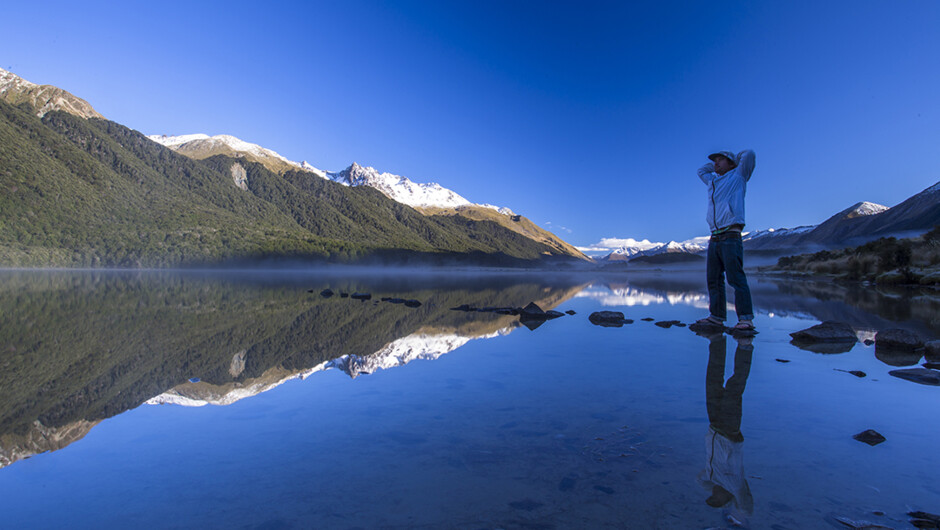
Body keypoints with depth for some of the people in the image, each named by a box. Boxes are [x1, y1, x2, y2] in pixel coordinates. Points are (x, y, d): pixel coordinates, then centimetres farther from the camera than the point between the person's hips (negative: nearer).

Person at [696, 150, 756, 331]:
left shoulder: (738, 177, 9)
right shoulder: (713, 181, 26)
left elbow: (749, 154, -3)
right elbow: (701, 170, 43)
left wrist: (735, 158, 16)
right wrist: (716, 164, 32)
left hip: (730, 236, -7)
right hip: (714, 239, 7)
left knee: (736, 278, -13)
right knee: (714, 279, 3)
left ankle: (746, 319, -14)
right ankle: (717, 316, 6)